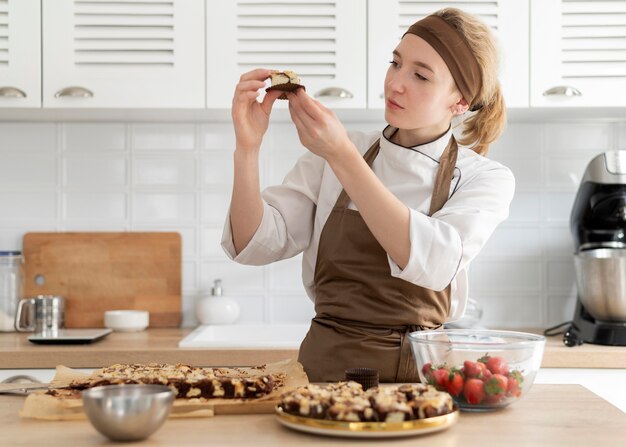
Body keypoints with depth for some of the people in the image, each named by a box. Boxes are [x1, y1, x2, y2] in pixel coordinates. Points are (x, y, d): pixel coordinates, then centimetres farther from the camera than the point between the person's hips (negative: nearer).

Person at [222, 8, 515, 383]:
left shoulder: (487, 179, -1)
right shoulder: (333, 154, 6)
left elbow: (434, 263, -21)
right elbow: (254, 244, -2)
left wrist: (342, 156, -24)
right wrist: (248, 148, -16)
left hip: (420, 373, 0)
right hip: (328, 365, 1)